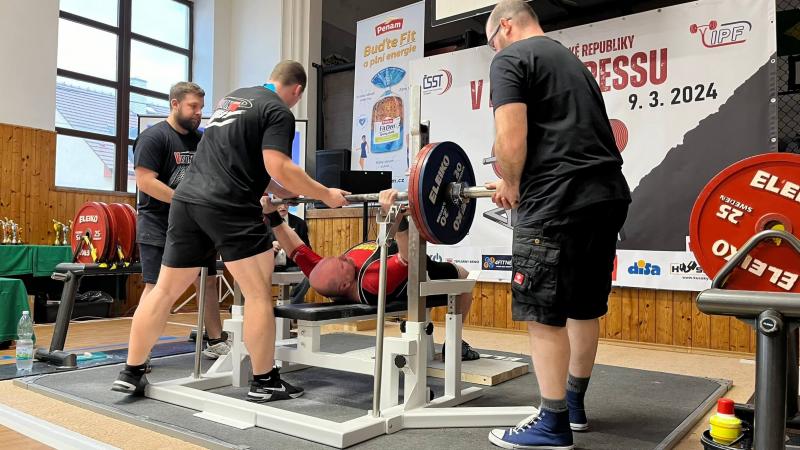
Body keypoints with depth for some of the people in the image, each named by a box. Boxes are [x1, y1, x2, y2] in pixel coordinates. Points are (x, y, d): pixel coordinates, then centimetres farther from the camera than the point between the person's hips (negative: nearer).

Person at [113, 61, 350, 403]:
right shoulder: (278, 112, -1)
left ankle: (131, 373, 21)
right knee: (258, 291, 0)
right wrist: (326, 195, -4)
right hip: (227, 207, -8)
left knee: (166, 289, 13)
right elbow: (278, 167, -14)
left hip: (187, 199, 8)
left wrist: (285, 192, 33)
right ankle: (264, 382, 5)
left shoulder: (232, 98, 26)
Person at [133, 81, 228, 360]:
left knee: (208, 283, 10)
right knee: (155, 288, -8)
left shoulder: (200, 140, 11)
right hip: (159, 226, -7)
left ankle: (216, 342, 22)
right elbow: (145, 181, -19)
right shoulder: (153, 137, -10)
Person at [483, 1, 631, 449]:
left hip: (559, 202, -10)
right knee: (584, 307, 17)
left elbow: (511, 139, -13)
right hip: (608, 194, 10)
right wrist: (522, 183, 27)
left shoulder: (510, 59, 0)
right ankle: (574, 404, 32)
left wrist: (510, 185, 5)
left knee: (544, 313, -1)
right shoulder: (571, 60, 27)